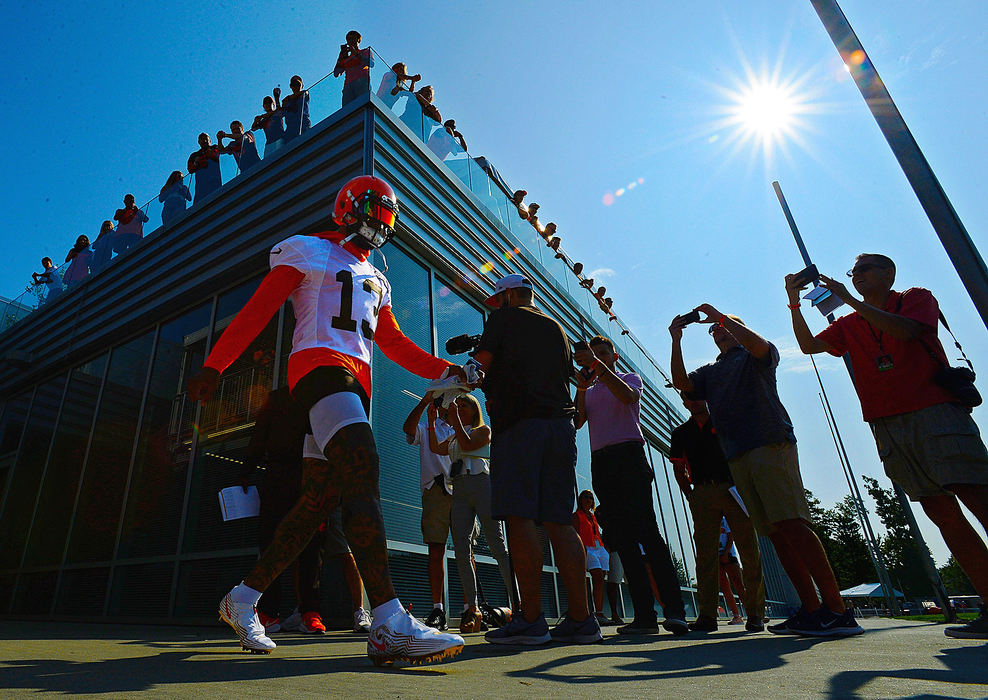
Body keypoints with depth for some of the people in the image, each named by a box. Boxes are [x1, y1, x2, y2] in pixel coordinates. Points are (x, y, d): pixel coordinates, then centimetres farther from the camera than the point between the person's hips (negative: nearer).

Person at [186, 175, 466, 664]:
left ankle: (243, 599, 19)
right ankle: (390, 624, -31)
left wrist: (444, 370, 12)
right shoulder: (309, 251, 11)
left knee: (318, 500, 3)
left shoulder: (375, 280, 29)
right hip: (320, 364, -8)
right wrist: (214, 366, -4)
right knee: (362, 469, -27)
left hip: (355, 383, 8)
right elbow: (257, 311, 4)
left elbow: (394, 343, 25)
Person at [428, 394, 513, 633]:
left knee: (498, 546, -10)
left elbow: (467, 444, -6)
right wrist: (432, 421, 17)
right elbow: (435, 448, 20)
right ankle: (472, 609, -3)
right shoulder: (453, 438, 28)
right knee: (461, 551, -6)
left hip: (481, 484, -6)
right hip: (459, 491, 6)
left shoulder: (483, 430, 9)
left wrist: (455, 418, -6)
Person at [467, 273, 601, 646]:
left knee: (520, 517, -8)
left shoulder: (503, 317, 9)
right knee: (559, 521, 5)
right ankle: (580, 619, 5)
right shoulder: (557, 328, 26)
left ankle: (531, 619, -8)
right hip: (561, 422, 7)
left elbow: (479, 366, 3)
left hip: (519, 423, -6)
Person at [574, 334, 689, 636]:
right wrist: (581, 389, -8)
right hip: (600, 462, 4)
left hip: (628, 454, -4)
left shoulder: (630, 377, 14)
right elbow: (577, 422, 7)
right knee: (623, 538, 0)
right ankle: (644, 615, 1)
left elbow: (627, 396, -11)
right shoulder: (588, 391, 24)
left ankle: (675, 610, -15)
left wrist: (598, 365, -18)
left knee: (646, 530, -15)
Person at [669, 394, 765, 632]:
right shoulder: (681, 434, 15)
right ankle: (707, 615, -1)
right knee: (705, 552, -4)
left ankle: (755, 612, 6)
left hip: (734, 488, 0)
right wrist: (691, 497, 4)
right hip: (703, 493, 1)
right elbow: (679, 469, 14)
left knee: (749, 550, -3)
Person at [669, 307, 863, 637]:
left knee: (791, 523, -16)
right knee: (775, 531, 2)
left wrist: (721, 316, -5)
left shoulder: (754, 355, 14)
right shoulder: (709, 371, 27)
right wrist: (676, 340, 4)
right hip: (736, 456, 6)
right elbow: (681, 383, 9)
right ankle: (811, 608, 5)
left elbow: (759, 345, -11)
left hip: (770, 443, -5)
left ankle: (836, 609, -14)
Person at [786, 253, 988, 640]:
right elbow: (809, 345, 8)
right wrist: (795, 302, 0)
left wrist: (850, 300, -13)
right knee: (941, 512, 1)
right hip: (888, 426, 4)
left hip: (936, 411, -4)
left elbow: (904, 330, -12)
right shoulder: (849, 325, 20)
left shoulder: (917, 298, 8)